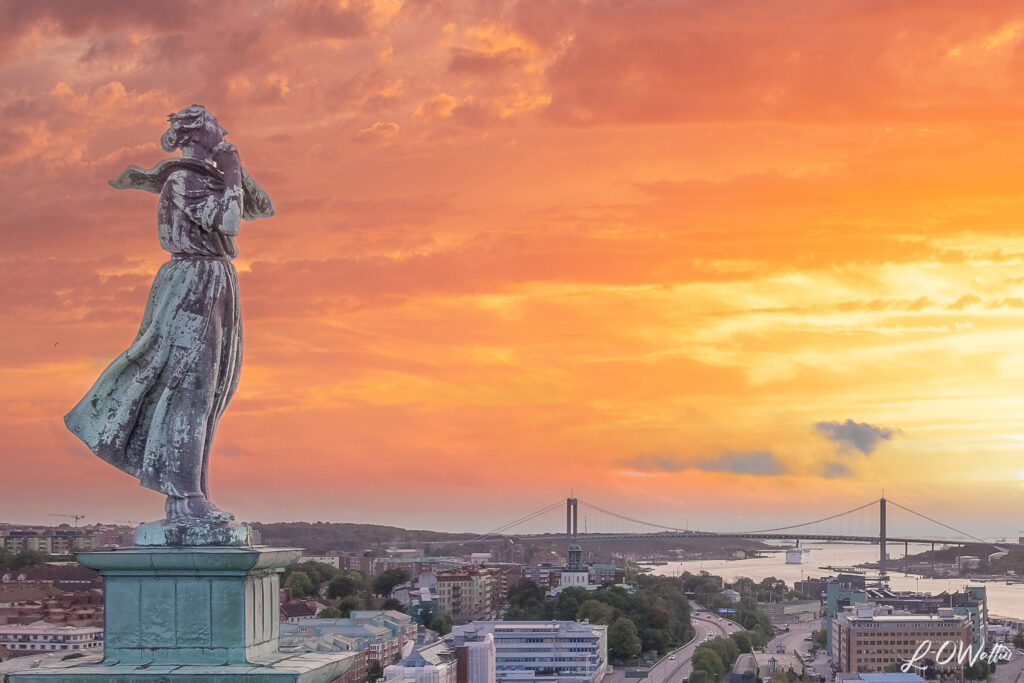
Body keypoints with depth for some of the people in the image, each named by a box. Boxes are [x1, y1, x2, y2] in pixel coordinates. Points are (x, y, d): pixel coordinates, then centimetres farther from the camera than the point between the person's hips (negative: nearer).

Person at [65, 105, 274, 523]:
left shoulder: (210, 180, 18)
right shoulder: (181, 180, -9)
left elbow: (263, 208, 20)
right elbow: (227, 223, -21)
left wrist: (237, 173, 8)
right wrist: (231, 174, -10)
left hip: (215, 290, 9)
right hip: (191, 287, -9)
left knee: (203, 395, 7)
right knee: (188, 388, -11)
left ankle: (186, 497, 8)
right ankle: (185, 498, -11)